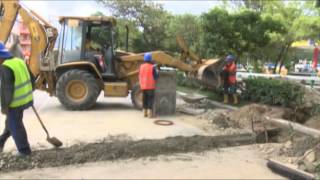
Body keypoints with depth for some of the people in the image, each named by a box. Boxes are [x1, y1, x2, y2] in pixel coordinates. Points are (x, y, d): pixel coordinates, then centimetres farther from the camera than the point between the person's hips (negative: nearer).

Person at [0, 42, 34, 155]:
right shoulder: (20, 61, 4)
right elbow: (31, 79, 11)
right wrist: (28, 93, 23)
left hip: (15, 102, -8)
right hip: (25, 99, 8)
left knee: (15, 126, 8)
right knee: (10, 122, 24)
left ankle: (24, 149, 19)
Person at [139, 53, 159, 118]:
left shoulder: (141, 66, 5)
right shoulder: (152, 67, -12)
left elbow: (140, 76, 12)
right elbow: (156, 77, -9)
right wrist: (156, 70, 5)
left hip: (143, 86, 5)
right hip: (150, 86, -5)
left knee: (145, 99, 13)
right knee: (150, 99, 1)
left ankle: (145, 113, 17)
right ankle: (150, 113, 0)